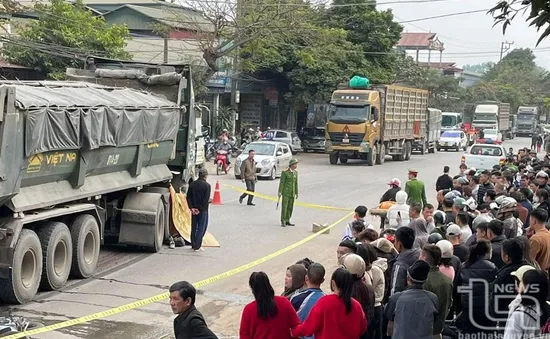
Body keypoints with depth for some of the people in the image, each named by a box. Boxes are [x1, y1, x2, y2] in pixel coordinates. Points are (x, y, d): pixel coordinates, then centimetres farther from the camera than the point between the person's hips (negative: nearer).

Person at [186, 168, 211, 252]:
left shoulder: (192, 184, 5)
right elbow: (206, 199, -17)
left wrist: (191, 208, -2)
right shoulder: (207, 185, -11)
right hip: (203, 210, -5)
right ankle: (197, 246, -3)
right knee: (201, 228, 0)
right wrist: (201, 209, -12)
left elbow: (188, 197, 1)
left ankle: (193, 245, 19)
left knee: (194, 227, 13)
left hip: (194, 209, 5)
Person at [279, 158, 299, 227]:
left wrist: (296, 193, 11)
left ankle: (287, 221, 14)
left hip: (292, 193, 6)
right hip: (286, 192, -6)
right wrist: (280, 192, -13)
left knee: (290, 207, 7)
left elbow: (296, 183, 11)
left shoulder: (295, 172, 7)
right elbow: (281, 182, -10)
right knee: (284, 207, -6)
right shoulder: (285, 172, -11)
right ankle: (283, 222, -1)